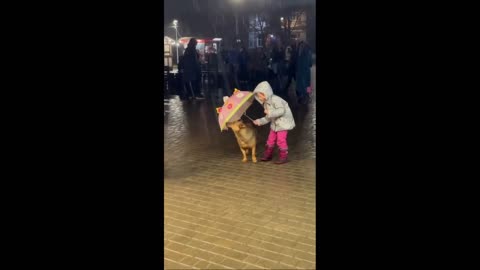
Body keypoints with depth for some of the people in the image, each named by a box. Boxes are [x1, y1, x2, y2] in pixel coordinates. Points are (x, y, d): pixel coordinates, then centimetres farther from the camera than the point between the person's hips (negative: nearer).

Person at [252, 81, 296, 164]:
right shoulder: (266, 103, 8)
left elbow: (281, 110, -29)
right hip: (274, 123, 9)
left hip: (283, 123, -9)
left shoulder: (275, 99, -20)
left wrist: (270, 112, -29)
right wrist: (259, 121, 0)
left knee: (281, 140, -6)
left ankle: (284, 157, 7)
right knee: (270, 140, 12)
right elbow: (268, 118, 11)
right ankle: (268, 155, 25)